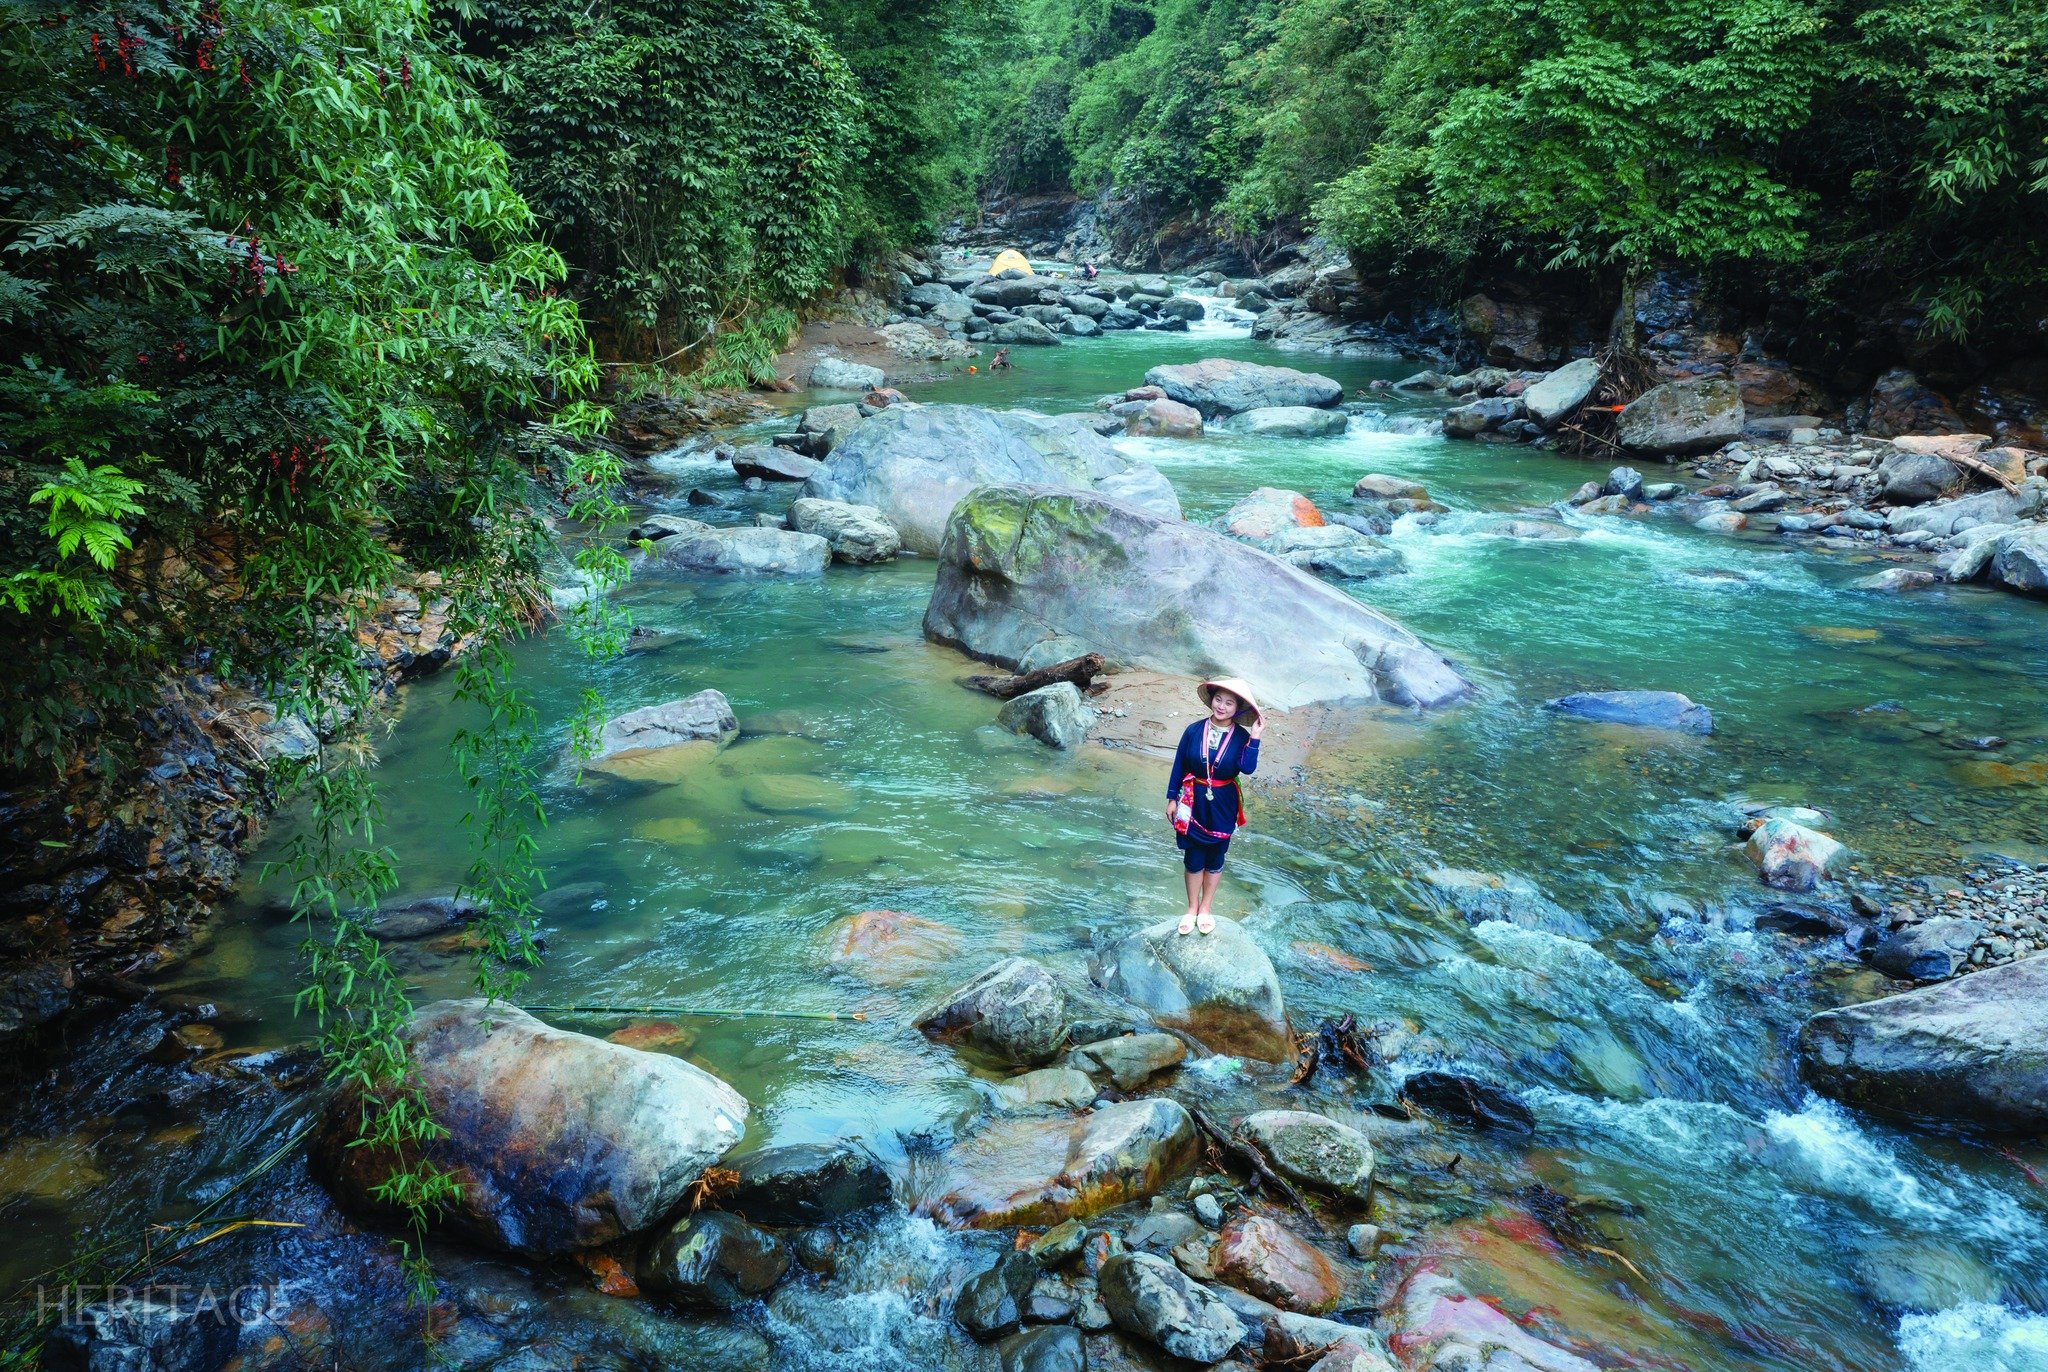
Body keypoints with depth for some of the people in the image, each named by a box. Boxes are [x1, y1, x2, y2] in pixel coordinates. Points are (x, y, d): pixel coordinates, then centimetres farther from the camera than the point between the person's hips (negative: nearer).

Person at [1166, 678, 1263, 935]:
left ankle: (1205, 909, 33)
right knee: (1193, 859, 10)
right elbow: (1179, 765, -2)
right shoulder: (1194, 730, -10)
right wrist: (1172, 799, 1)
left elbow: (1247, 768, -27)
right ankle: (1192, 909, 28)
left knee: (1215, 859, 16)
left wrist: (1255, 737, -30)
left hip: (1222, 806, 0)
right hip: (1194, 803, 0)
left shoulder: (1241, 736, -11)